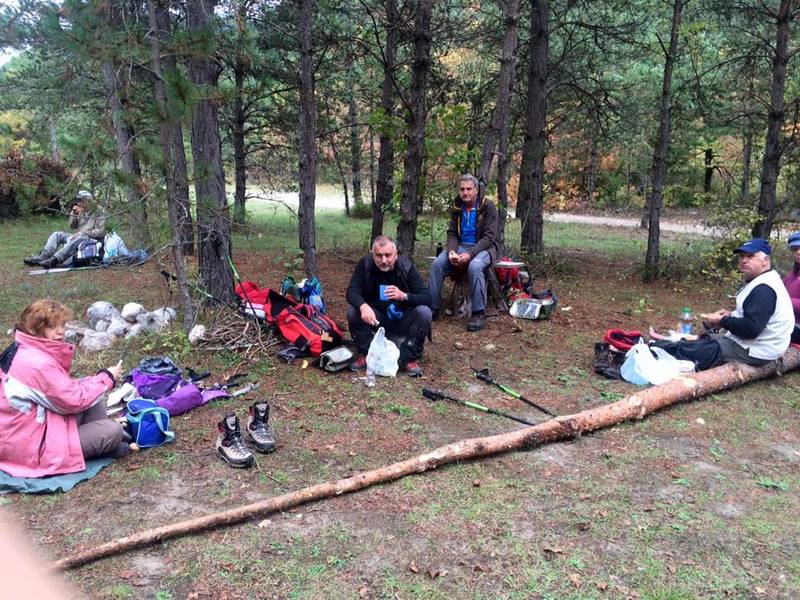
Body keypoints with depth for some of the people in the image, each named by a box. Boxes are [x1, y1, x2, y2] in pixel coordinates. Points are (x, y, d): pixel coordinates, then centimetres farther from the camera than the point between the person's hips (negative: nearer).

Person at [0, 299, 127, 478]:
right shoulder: (39, 363, -27)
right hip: (32, 446, -10)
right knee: (113, 430, -15)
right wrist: (107, 378, -10)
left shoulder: (23, 350, 4)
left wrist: (99, 379, -1)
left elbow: (64, 388, 9)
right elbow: (75, 401, -21)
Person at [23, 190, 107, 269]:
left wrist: (84, 232, -19)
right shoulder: (81, 213, 20)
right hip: (78, 237, 8)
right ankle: (42, 257, -25)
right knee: (57, 234, -7)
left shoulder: (98, 215, -2)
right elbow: (72, 226, 17)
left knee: (78, 239, -39)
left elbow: (101, 232, -12)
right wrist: (74, 213, 1)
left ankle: (54, 260, -53)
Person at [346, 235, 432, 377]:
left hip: (402, 321, 0)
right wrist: (363, 306, -43)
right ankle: (366, 354, -7)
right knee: (352, 311, -25)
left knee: (424, 312, -28)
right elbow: (352, 292, -20)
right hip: (376, 319, 1)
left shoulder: (406, 267, -15)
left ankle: (408, 358, -15)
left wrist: (404, 296, -38)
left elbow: (427, 298, -19)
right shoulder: (365, 264, -12)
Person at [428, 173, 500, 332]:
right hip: (461, 246, 5)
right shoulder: (457, 208, 8)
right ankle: (432, 308, -12)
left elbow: (489, 237, -13)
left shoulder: (487, 206, -7)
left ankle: (479, 314, -28)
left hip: (483, 247, -5)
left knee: (475, 266, -37)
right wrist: (451, 251, -15)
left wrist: (470, 254, -26)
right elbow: (452, 234, 8)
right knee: (437, 263, -21)